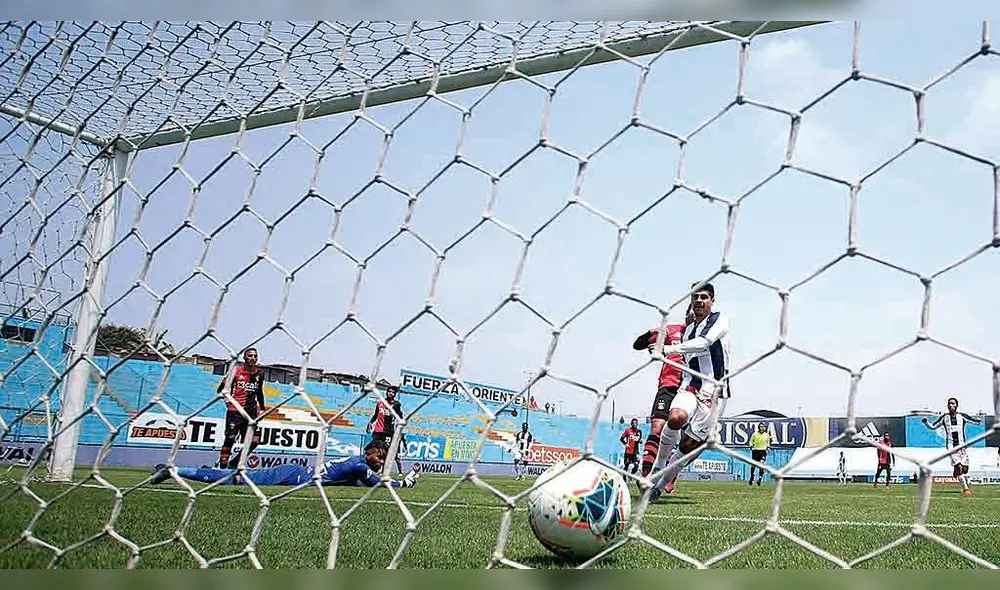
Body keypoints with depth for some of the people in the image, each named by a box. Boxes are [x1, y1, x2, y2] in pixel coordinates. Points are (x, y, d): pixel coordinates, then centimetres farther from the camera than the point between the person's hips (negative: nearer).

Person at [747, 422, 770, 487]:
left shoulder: (767, 435, 4)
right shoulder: (755, 434, -1)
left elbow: (768, 442, 21)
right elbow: (751, 441, 10)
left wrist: (768, 447, 5)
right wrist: (751, 447, -6)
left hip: (763, 452, 0)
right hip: (755, 451, 0)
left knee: (762, 466, -16)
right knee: (753, 466, 5)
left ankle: (760, 479, -4)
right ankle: (751, 479, 24)